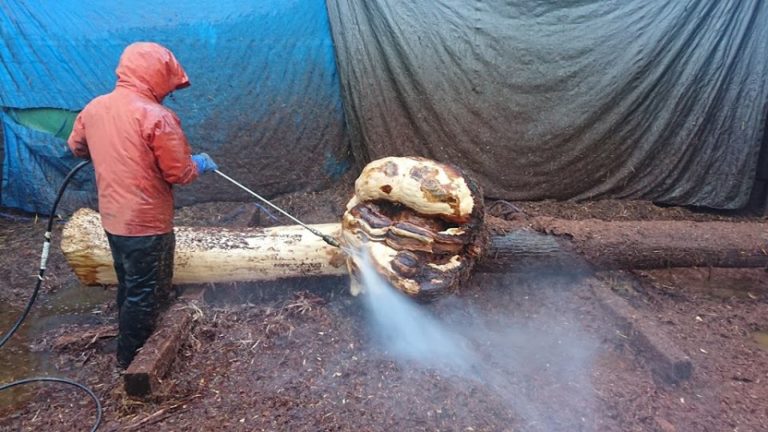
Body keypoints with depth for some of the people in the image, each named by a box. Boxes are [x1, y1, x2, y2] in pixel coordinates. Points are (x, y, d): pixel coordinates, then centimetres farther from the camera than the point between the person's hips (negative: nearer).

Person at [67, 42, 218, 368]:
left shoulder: (94, 108, 2)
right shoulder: (157, 117, -21)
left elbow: (77, 147, 19)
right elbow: (180, 174, -17)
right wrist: (200, 164, 3)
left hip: (113, 219, 8)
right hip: (146, 222, -8)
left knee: (129, 285, 25)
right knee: (146, 293, 9)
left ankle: (129, 345, 42)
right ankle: (132, 358, 23)